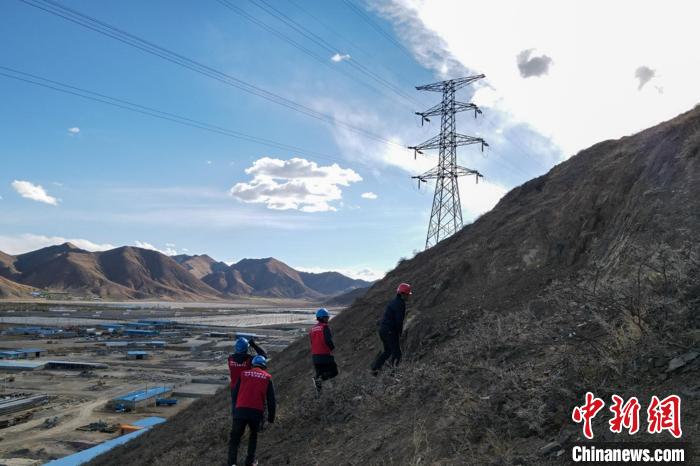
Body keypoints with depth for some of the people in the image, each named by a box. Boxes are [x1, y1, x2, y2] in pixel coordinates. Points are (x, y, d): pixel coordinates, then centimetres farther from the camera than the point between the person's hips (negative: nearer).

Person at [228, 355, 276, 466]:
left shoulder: (243, 374, 14)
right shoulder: (267, 378, 12)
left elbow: (235, 394, 15)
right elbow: (271, 400, 10)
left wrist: (234, 410, 24)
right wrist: (271, 417, 18)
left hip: (240, 411, 0)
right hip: (257, 412, 0)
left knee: (235, 438, 10)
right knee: (253, 435, 26)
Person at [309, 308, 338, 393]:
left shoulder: (312, 329, 12)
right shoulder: (325, 327, -10)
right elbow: (328, 340, -21)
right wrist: (332, 348, -4)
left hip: (315, 356, 7)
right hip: (325, 355, -7)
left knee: (319, 374, 17)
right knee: (334, 372, 4)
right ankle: (319, 379, -17)